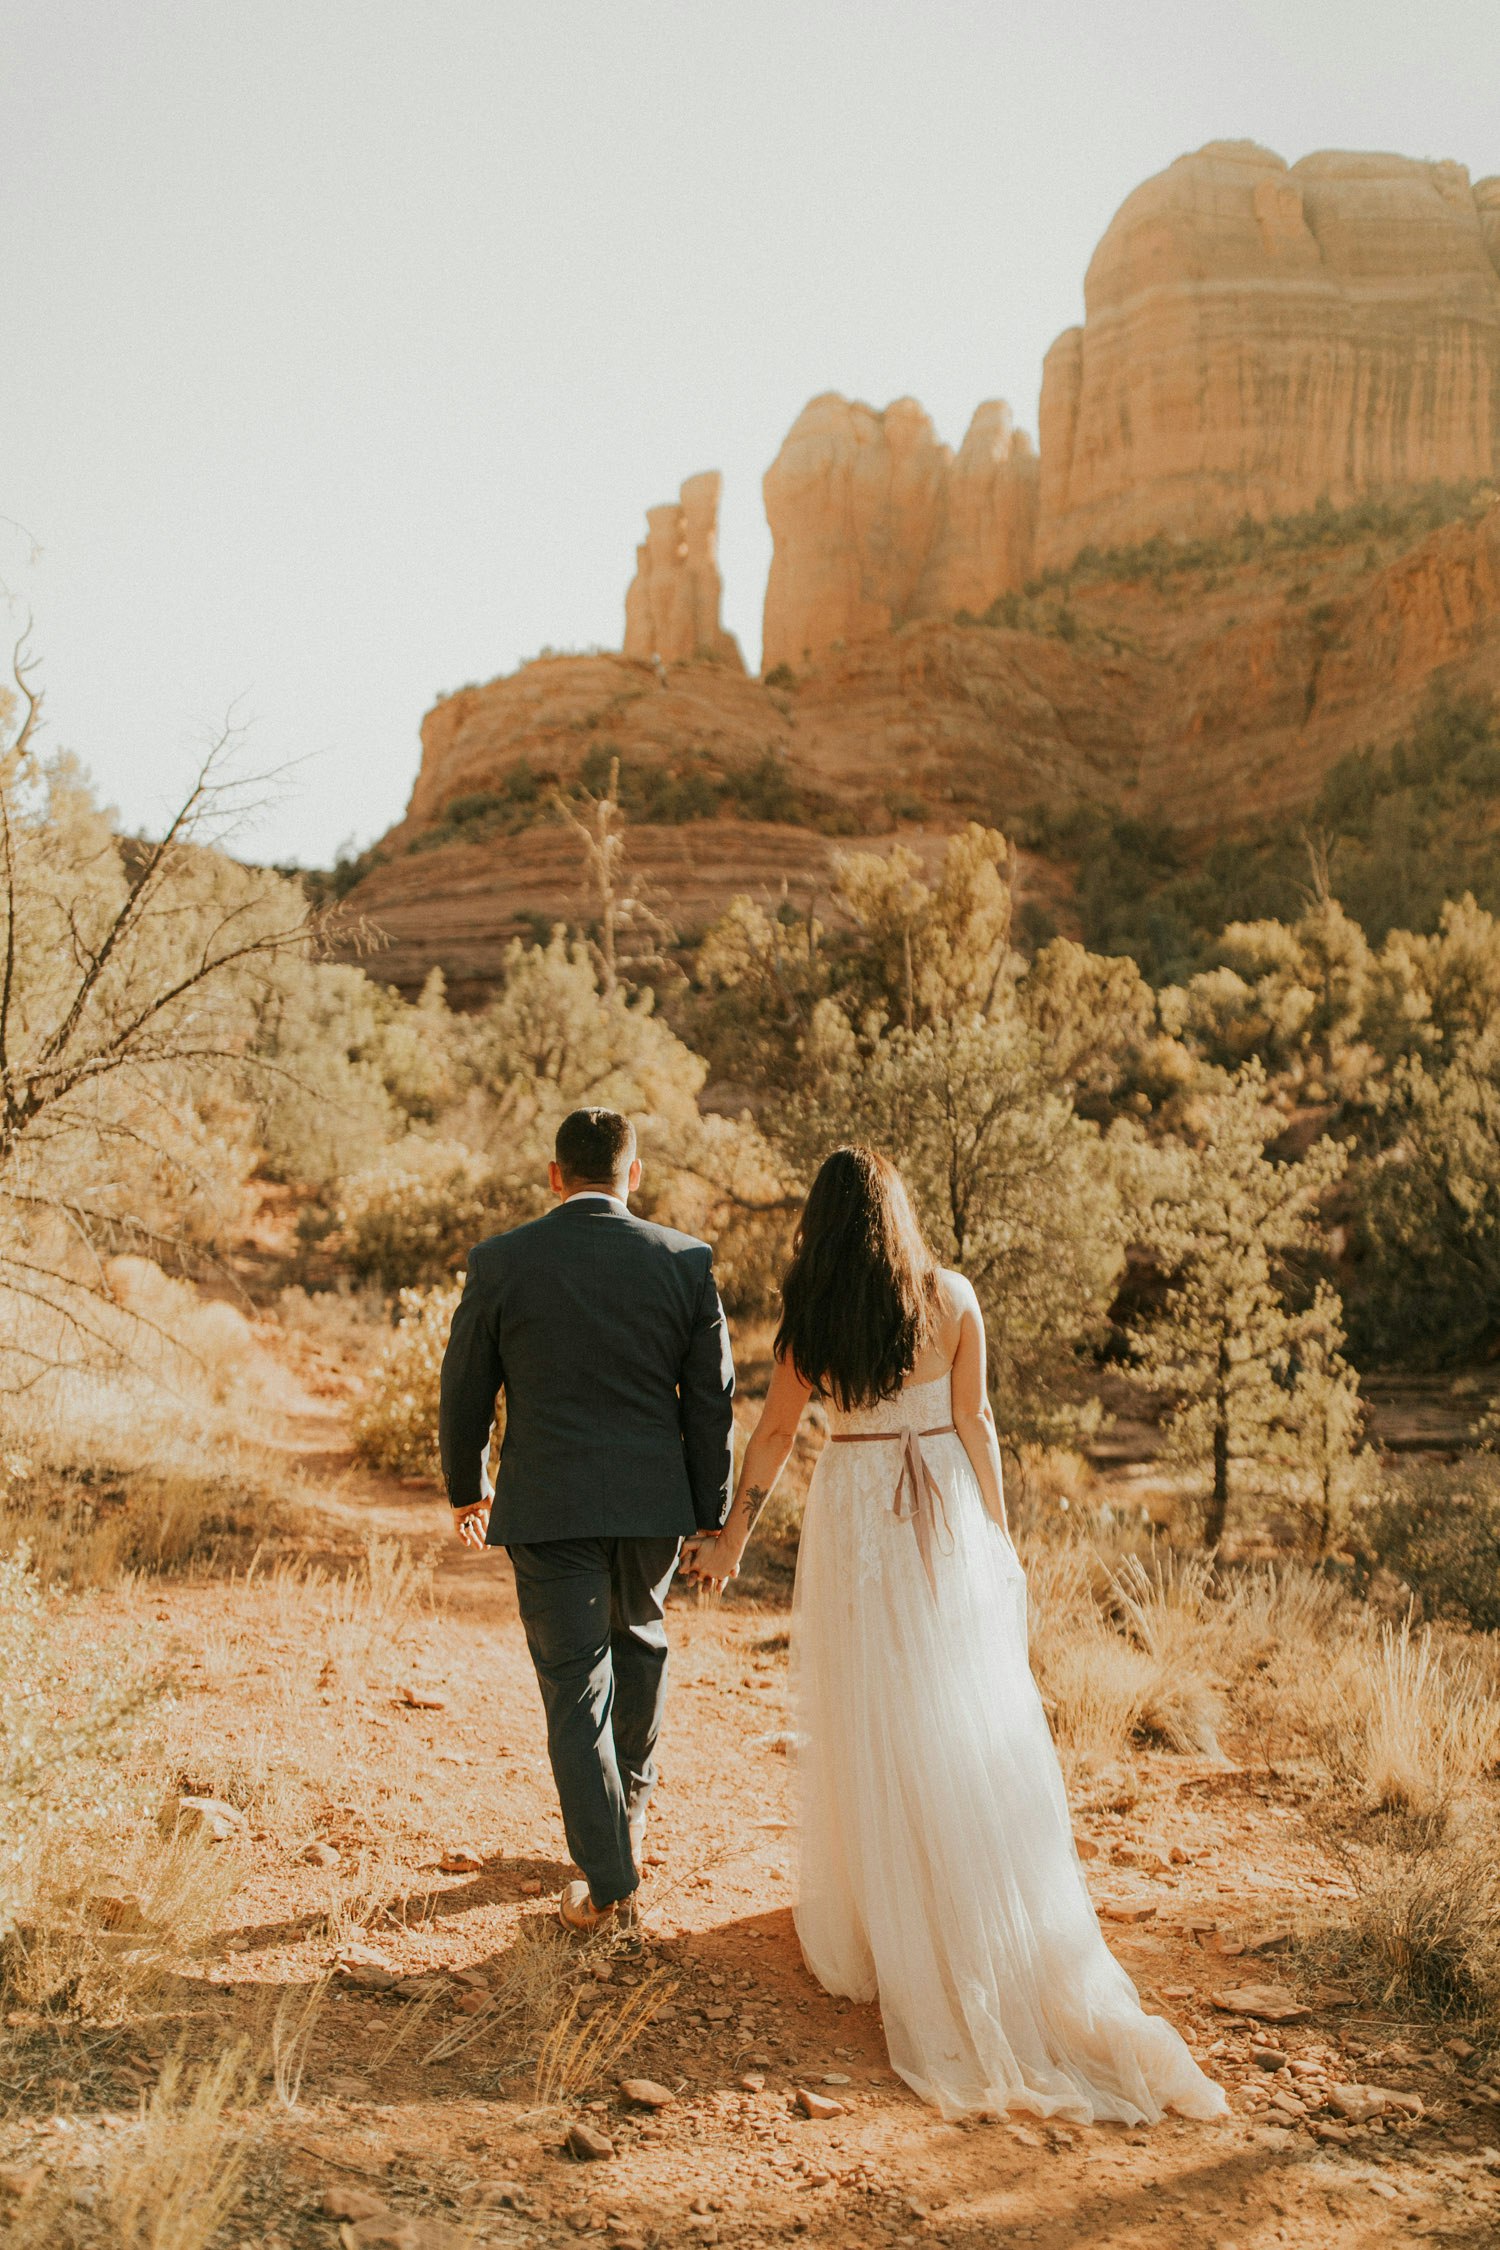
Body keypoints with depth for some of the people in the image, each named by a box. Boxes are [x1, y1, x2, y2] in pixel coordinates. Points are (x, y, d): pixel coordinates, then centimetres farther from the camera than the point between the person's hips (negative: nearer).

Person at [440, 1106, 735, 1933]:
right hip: (653, 1502, 2)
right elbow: (711, 1400, -1)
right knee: (638, 1637, 29)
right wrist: (711, 1521, 8)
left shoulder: (499, 1261, -6)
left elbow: (464, 1393, 2)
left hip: (547, 1507, -2)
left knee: (576, 1692, 7)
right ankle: (632, 1800, 45)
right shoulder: (685, 1260, -4)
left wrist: (465, 1491, 18)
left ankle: (608, 1885, 11)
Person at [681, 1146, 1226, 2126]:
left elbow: (776, 1431, -2)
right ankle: (1003, 1932, 14)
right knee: (971, 1720, 8)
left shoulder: (813, 1314, -6)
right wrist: (999, 1531, 6)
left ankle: (878, 1926, 20)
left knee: (867, 1722, 9)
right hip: (946, 1515, 1)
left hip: (853, 1519, -1)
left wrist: (734, 1540, 7)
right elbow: (974, 1421, -2)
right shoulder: (953, 1299, -5)